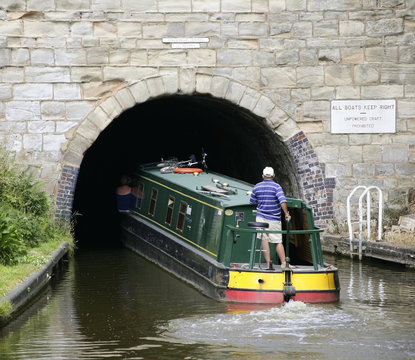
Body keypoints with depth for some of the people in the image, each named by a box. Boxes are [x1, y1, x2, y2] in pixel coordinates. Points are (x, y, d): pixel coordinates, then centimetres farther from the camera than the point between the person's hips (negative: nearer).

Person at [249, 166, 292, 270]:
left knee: (264, 239, 2)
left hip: (261, 218, 2)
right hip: (274, 219, -2)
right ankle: (283, 263, 2)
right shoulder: (276, 187, -7)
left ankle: (268, 263, -4)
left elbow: (252, 202, 14)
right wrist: (286, 213, -12)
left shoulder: (256, 187, 4)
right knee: (278, 242, 3)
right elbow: (282, 201, -19)